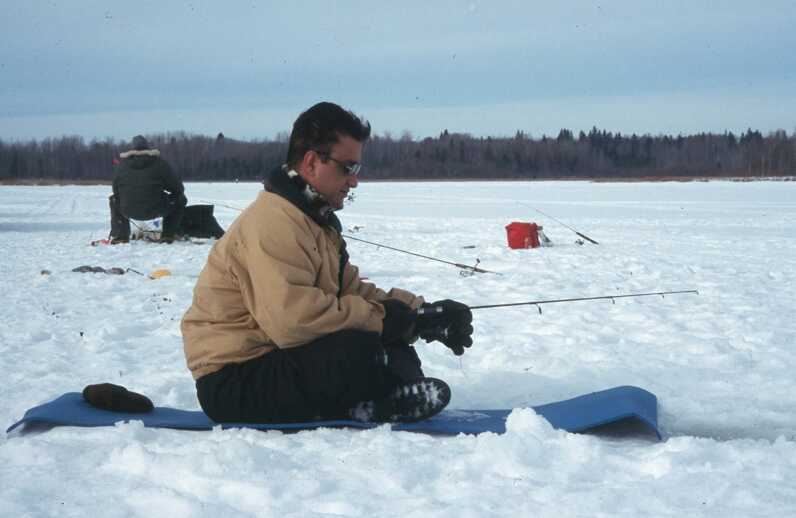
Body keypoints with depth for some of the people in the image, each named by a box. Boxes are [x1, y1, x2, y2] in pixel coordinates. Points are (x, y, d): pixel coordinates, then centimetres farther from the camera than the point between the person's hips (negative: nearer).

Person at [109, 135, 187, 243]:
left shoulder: (122, 164, 8)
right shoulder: (159, 163, -1)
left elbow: (116, 190, 15)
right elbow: (177, 187, 2)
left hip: (129, 212, 3)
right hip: (155, 211, -3)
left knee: (114, 200, 35)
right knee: (180, 199, 21)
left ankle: (120, 235, 23)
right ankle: (168, 235, 14)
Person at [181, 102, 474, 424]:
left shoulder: (315, 219, 16)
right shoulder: (274, 223, -20)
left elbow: (351, 290, 13)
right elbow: (293, 317, -31)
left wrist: (420, 313, -1)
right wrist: (386, 319, -22)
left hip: (273, 358, 11)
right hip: (233, 384, -11)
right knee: (363, 351, -30)